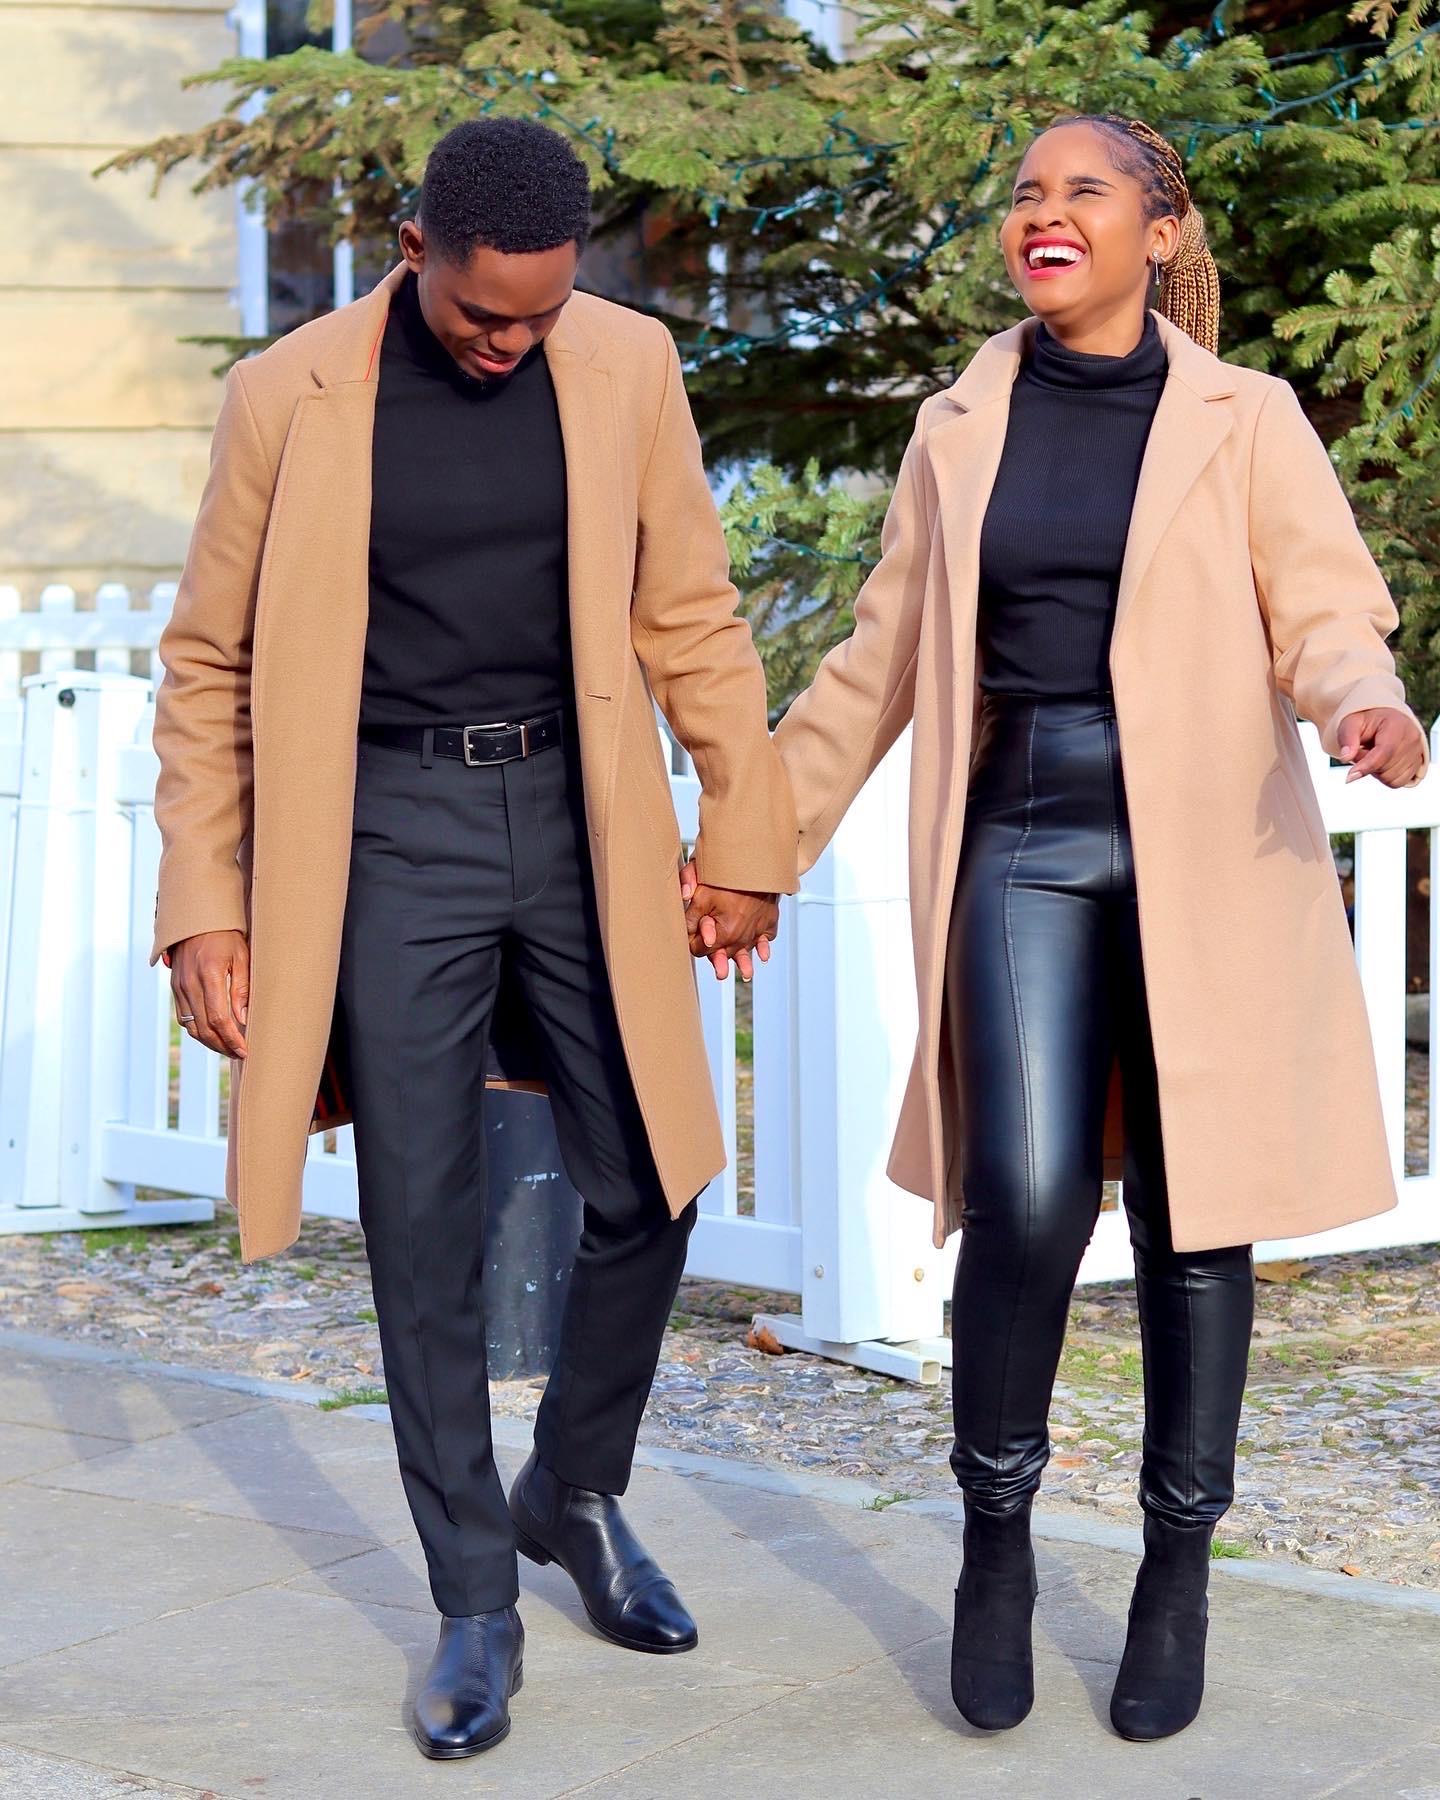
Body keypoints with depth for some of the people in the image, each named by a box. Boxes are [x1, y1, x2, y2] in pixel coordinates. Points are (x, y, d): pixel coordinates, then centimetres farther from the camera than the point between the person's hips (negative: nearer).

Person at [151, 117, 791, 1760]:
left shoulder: (628, 365, 2)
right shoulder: (287, 397, -4)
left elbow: (691, 616, 8)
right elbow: (209, 667, 1)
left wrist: (744, 832, 6)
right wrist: (203, 903, -4)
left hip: (583, 824, 2)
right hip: (392, 837, -2)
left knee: (645, 1187, 5)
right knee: (424, 1236, 2)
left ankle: (575, 1492, 31)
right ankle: (474, 1604, 16)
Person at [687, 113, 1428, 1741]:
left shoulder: (1244, 418, 3)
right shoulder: (960, 429, 11)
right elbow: (880, 660, 15)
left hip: (1202, 852, -1)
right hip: (1023, 843, 1)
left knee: (1192, 1211, 3)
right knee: (1029, 1198, -12)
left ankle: (1177, 1570, 20)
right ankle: (994, 1539, 11)